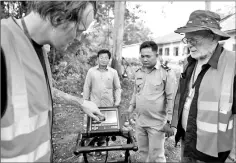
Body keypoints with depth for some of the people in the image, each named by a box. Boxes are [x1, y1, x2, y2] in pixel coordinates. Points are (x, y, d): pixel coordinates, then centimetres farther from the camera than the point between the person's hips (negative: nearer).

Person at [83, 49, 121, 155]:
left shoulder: (113, 72, 3)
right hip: (94, 105, 0)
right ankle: (91, 146, 28)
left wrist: (117, 101, -1)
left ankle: (101, 145, 28)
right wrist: (85, 102, 3)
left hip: (109, 105, 1)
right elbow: (87, 87, 5)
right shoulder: (91, 71, 2)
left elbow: (117, 88, 7)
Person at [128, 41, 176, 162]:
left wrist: (169, 122, -15)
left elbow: (171, 99, -13)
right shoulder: (138, 72, 7)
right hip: (139, 122, 6)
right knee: (143, 152, 20)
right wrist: (131, 107, 13)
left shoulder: (166, 72, -11)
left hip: (157, 123, -5)